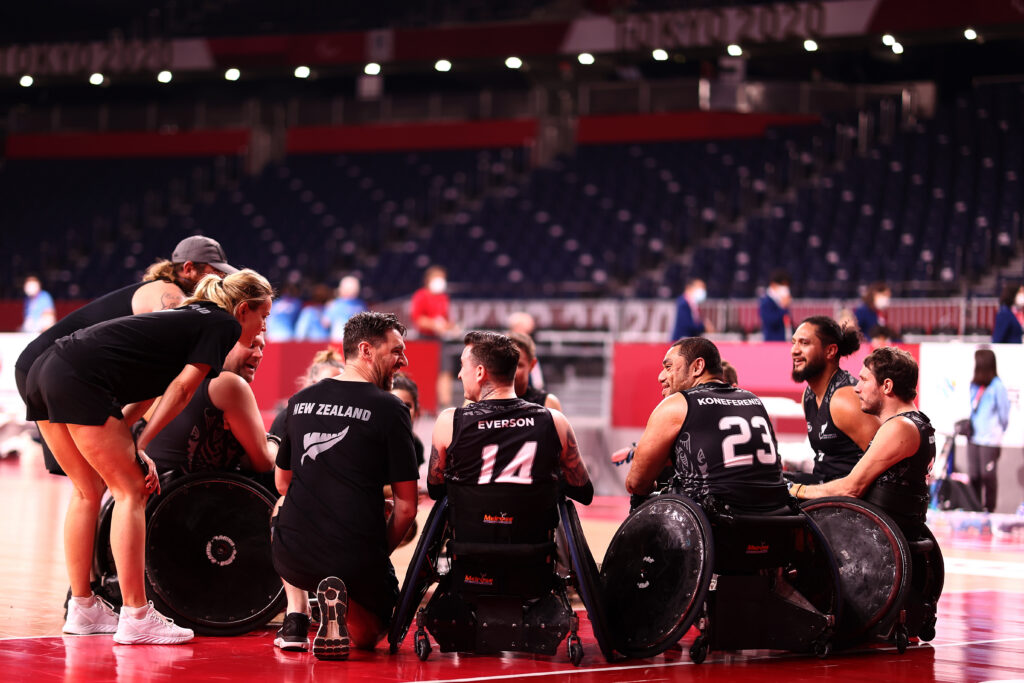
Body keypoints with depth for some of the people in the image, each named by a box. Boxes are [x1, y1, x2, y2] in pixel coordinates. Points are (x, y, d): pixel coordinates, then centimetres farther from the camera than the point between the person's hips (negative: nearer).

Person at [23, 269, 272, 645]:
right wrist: (140, 446, 3)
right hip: (80, 381, -9)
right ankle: (135, 619, 0)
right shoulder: (224, 325, 6)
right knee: (131, 491, -1)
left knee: (89, 490, 19)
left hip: (44, 373, 9)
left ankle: (82, 609, 24)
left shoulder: (189, 316, 29)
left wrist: (133, 448, 14)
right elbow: (182, 389, -1)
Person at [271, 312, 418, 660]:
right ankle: (344, 600, -11)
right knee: (368, 634, 25)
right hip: (356, 561, -4)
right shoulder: (389, 409, -6)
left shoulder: (300, 400, 9)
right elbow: (406, 507, -6)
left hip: (294, 556, 4)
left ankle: (295, 618, 20)